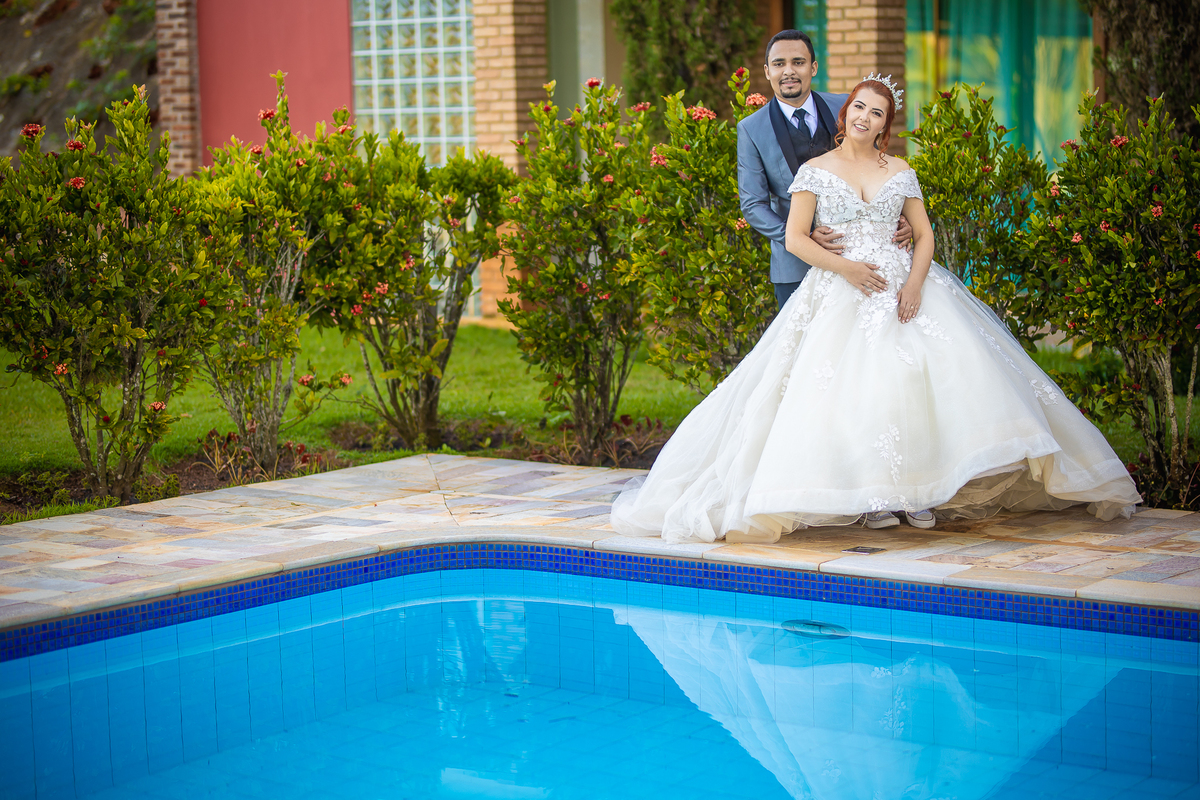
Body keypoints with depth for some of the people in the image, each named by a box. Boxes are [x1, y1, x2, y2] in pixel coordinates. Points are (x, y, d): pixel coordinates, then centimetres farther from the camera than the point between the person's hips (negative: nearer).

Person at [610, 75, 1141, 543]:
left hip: (903, 287, 2)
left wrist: (915, 281, -11)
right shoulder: (815, 171, 5)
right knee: (853, 386, -19)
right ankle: (873, 495, -12)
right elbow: (796, 238, -1)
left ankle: (919, 489, -13)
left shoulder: (900, 172, 12)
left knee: (925, 372, -19)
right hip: (839, 293, -2)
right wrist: (845, 267, -14)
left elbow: (924, 234, 8)